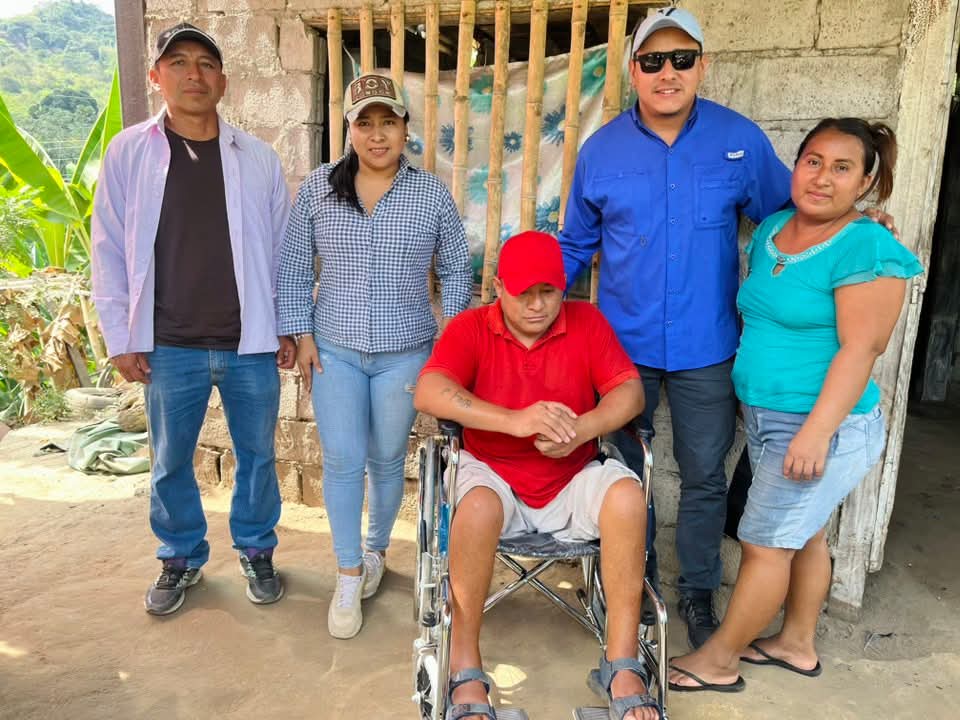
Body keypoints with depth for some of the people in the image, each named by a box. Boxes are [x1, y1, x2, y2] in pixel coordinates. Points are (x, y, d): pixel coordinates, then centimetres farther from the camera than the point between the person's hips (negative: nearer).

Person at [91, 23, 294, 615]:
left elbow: (282, 248, 5)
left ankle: (257, 550, 35)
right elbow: (110, 250, 1)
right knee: (170, 463, 13)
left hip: (251, 344, 0)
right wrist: (120, 338, -2)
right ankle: (182, 558, 36)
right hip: (170, 347, 0)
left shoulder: (258, 157, 0)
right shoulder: (128, 152, -1)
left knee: (257, 454, 13)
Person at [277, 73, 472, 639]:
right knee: (342, 460, -1)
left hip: (404, 354, 0)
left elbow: (457, 270, 6)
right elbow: (295, 267, 6)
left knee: (388, 459, 10)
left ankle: (377, 549, 35)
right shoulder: (318, 188, 1)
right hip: (334, 351, 1)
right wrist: (301, 334, 0)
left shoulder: (432, 194, -1)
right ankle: (349, 575, 16)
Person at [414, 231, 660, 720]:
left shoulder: (587, 322, 2)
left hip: (573, 481, 2)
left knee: (627, 495, -27)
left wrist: (581, 430, -27)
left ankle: (622, 664, -14)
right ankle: (465, 669, -16)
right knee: (478, 507, -34)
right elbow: (428, 393, -21)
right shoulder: (471, 328, -4)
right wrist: (515, 420, -33)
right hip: (493, 473, -2)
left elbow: (631, 392, -6)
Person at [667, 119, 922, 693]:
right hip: (767, 417, 7)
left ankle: (718, 661, 17)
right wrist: (750, 401, 16)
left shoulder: (867, 248, -16)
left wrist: (816, 432, -24)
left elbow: (860, 349, -20)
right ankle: (798, 644, 36)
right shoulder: (772, 229, 7)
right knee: (803, 535, 20)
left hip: (823, 425, -7)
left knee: (766, 543, 1)